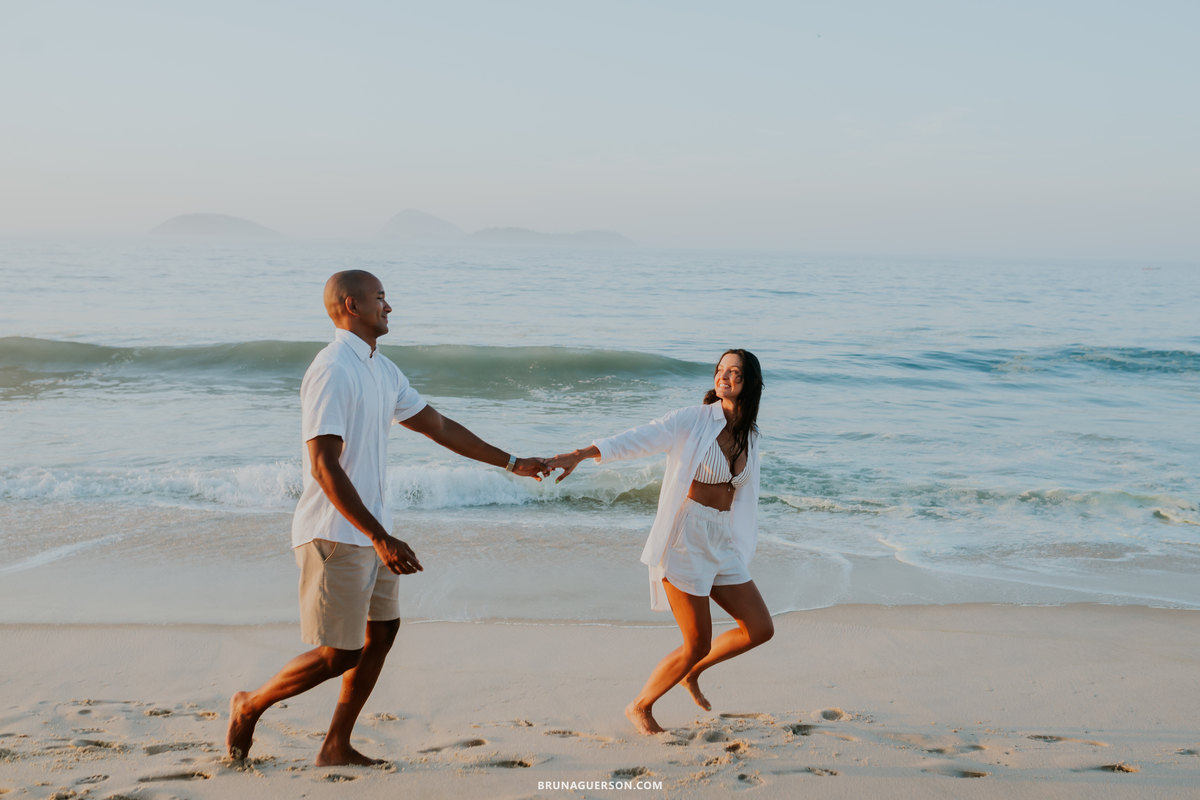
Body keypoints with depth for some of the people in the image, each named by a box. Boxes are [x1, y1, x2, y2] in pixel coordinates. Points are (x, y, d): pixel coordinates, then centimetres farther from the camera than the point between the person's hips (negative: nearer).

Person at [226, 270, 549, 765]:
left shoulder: (383, 371, 12)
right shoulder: (332, 371, -18)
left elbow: (437, 426, 20)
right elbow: (324, 467, -25)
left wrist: (512, 463, 20)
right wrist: (381, 538, -29)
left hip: (371, 531, 9)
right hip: (336, 534, -9)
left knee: (382, 631, 10)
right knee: (339, 654, -4)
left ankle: (336, 748, 19)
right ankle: (250, 705, 18)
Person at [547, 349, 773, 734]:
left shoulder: (750, 436, 10)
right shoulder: (693, 420, -10)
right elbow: (640, 439, -22)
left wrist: (741, 549, 22)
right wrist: (581, 454, -36)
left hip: (721, 543, 7)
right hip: (684, 539, -7)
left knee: (760, 629, 7)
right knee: (698, 645, -4)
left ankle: (691, 673, 30)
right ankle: (640, 706, 19)